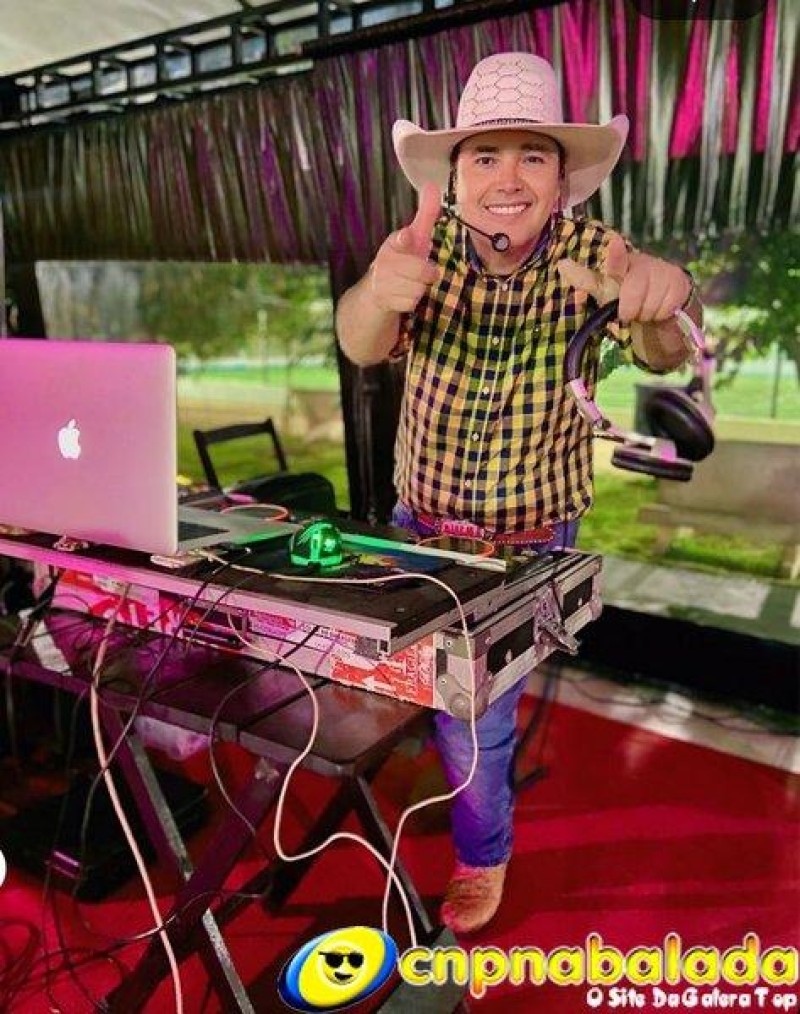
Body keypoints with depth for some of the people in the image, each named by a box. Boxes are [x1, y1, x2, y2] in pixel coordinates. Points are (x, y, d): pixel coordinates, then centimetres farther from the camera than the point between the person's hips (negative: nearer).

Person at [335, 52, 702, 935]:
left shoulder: (591, 252, -16)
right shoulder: (427, 244, -14)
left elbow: (660, 352, -32)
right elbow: (361, 347, -31)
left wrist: (664, 301, -56)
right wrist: (379, 293, -55)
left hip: (530, 538, -2)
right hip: (418, 517, 3)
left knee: (474, 707, 1)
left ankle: (484, 853, 31)